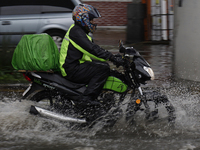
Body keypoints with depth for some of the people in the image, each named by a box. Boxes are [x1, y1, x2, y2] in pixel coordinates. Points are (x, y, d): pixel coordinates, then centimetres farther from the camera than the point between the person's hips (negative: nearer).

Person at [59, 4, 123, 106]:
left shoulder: (80, 31, 20)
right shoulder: (76, 31, -14)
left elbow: (95, 50, 23)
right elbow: (92, 49, -25)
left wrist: (114, 57, 14)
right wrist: (112, 58, -26)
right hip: (72, 70, -11)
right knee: (103, 68, -20)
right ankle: (86, 98, -26)